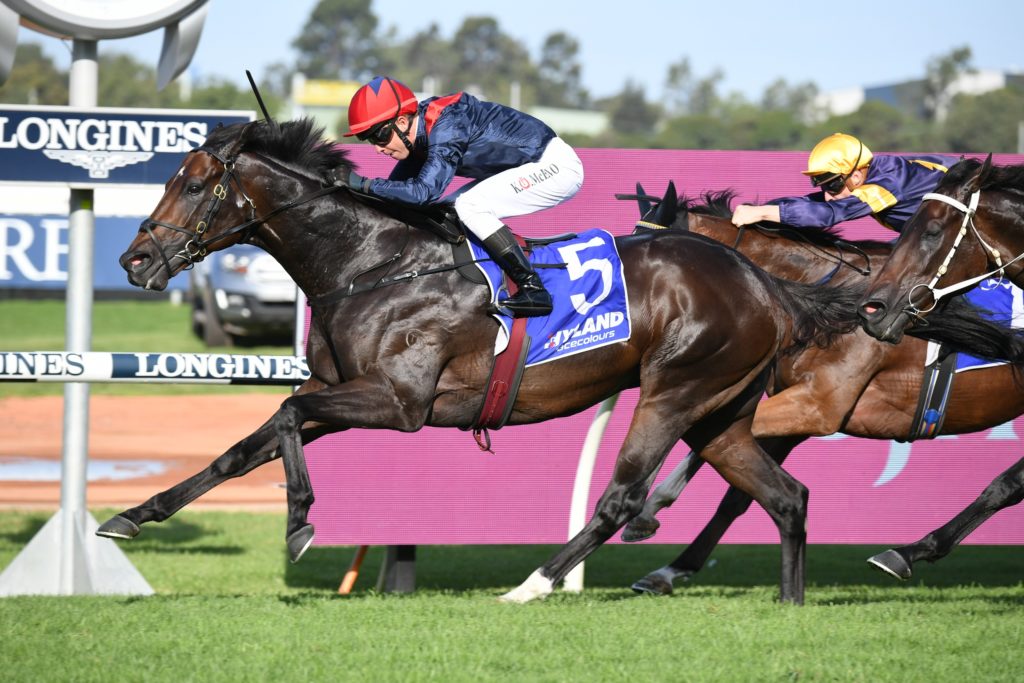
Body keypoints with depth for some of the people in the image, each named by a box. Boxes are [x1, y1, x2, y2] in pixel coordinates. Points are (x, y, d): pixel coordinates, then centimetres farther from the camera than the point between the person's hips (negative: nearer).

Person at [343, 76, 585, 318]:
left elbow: (423, 191, -36)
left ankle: (533, 291, -21)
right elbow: (398, 187, 9)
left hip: (555, 165, -10)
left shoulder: (446, 128, -28)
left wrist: (365, 184, -32)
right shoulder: (422, 132, 1)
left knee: (470, 206, -23)